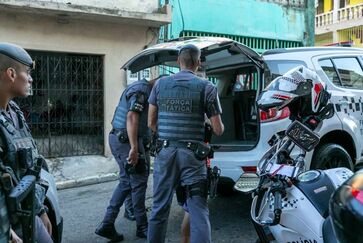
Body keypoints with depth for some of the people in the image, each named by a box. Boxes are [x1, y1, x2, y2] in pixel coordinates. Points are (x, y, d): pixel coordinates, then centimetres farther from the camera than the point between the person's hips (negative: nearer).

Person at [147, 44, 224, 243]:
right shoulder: (207, 87, -2)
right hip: (193, 154, -3)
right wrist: (219, 127, 21)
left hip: (165, 152, 3)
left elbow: (151, 123, 9)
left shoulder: (160, 84, 6)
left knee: (159, 208, 14)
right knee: (198, 211, 0)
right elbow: (218, 130, -1)